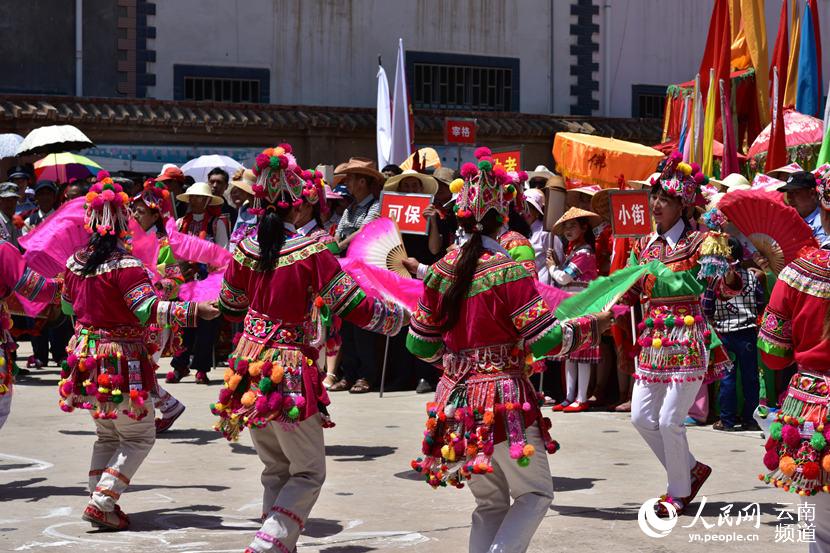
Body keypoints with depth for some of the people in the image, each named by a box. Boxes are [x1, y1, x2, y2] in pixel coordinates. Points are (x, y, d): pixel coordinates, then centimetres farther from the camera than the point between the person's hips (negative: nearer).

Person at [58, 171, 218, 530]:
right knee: (139, 436, 5)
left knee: (107, 435, 21)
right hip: (121, 362, -7)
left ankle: (99, 501, 17)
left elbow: (67, 305, 17)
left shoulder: (76, 262, 3)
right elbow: (149, 310, -29)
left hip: (87, 359, 7)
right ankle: (102, 503, -5)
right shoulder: (125, 265, -19)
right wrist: (193, 311, -34)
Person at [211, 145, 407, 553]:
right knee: (308, 471, 5)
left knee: (276, 469, 18)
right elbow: (354, 306, -12)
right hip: (291, 374, -5)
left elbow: (229, 305, 17)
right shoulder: (311, 252, -14)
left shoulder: (246, 249, 0)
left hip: (250, 371, 6)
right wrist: (399, 316, 5)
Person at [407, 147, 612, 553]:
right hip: (505, 400, -5)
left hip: (457, 400, 5)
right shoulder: (508, 271, -12)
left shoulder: (441, 271, 3)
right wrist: (590, 327, 2)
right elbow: (544, 339, -13)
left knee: (490, 503, 16)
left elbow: (420, 345, 9)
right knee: (535, 493, 8)